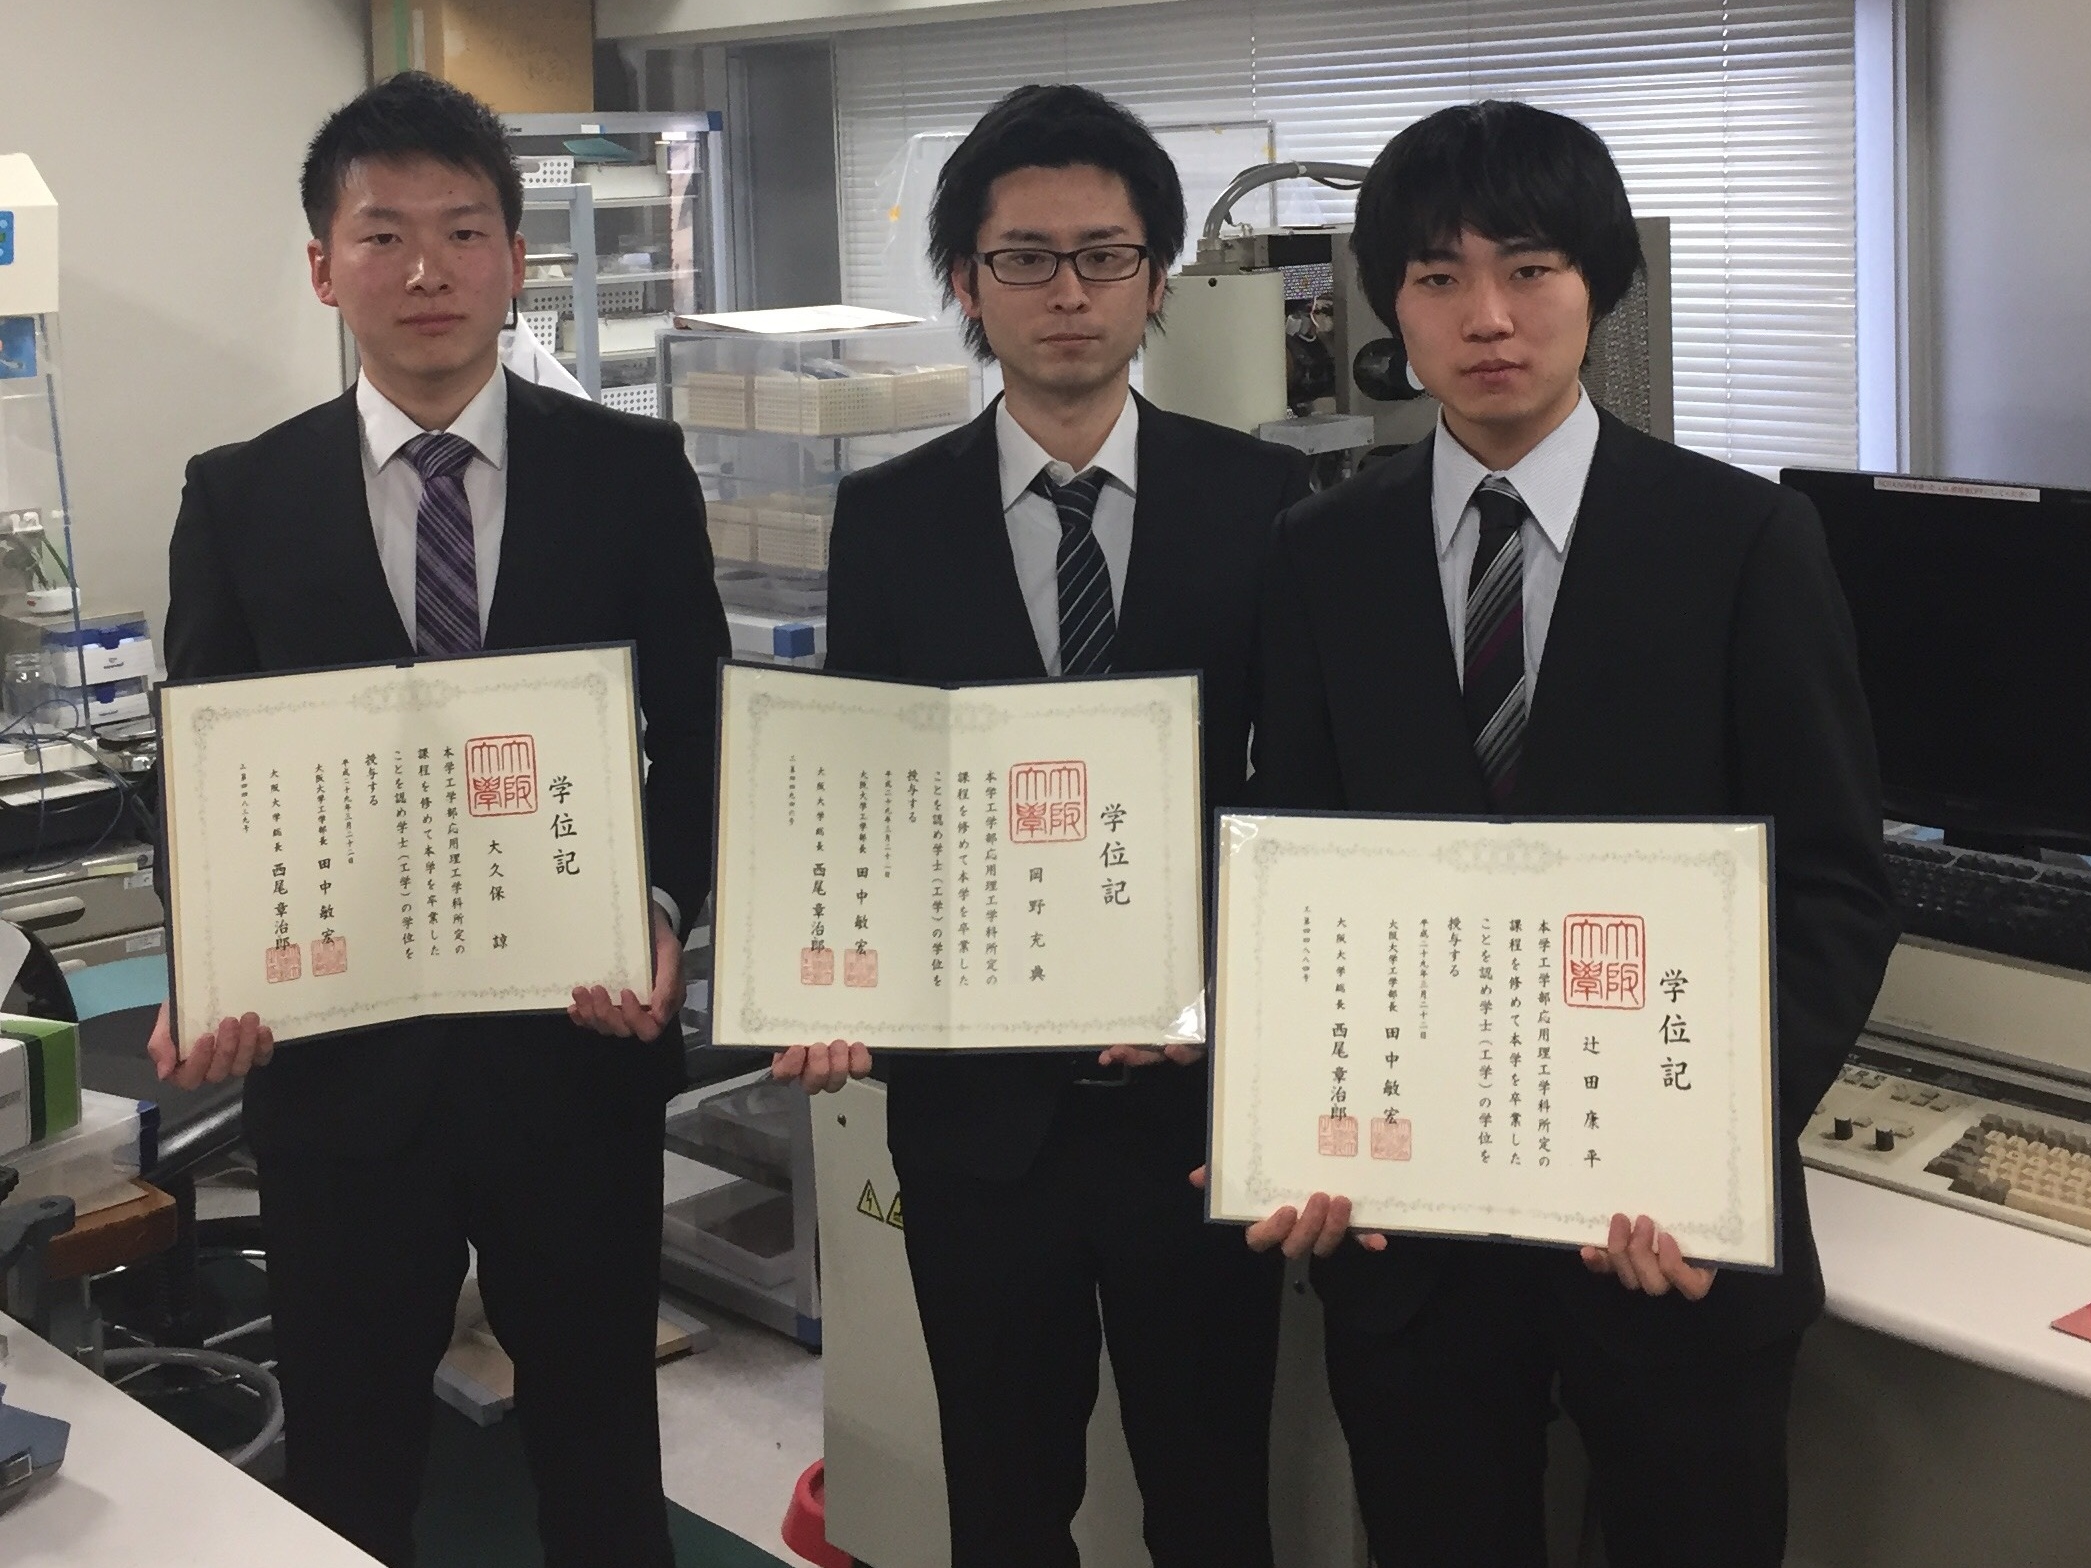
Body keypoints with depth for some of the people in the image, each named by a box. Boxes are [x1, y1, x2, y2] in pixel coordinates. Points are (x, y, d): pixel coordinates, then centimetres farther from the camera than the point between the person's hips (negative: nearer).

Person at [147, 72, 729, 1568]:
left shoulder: (634, 473, 0)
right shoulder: (239, 496, 2)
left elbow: (697, 737, 2)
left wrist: (661, 913, -15)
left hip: (579, 1038, 0)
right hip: (334, 1049, 1)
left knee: (598, 1437, 16)